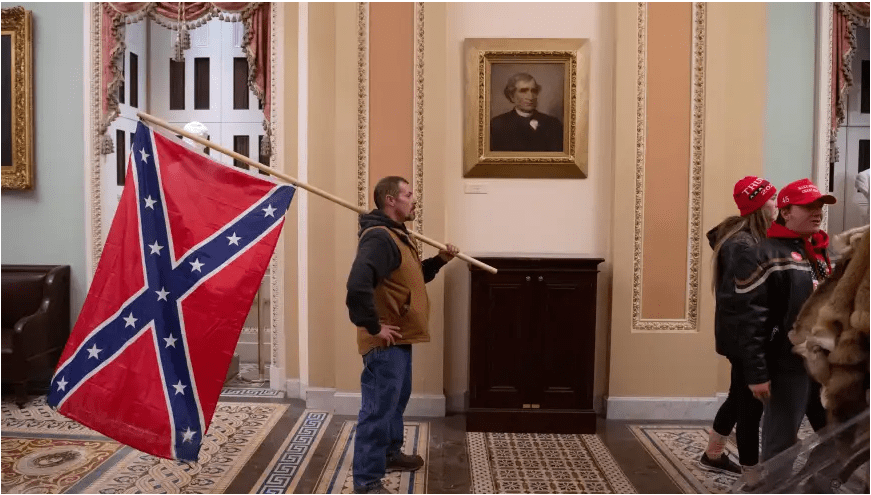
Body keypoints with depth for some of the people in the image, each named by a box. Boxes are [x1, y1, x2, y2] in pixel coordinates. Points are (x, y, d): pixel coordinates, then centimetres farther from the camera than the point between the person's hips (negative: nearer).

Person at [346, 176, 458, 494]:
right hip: (385, 343, -11)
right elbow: (358, 286, -35)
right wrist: (374, 327, -26)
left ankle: (390, 453, 43)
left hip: (400, 339, 11)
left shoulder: (396, 235, 14)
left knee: (397, 400, 25)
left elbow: (413, 277, 25)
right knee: (378, 409, -4)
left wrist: (440, 261, 9)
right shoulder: (379, 237, -21)